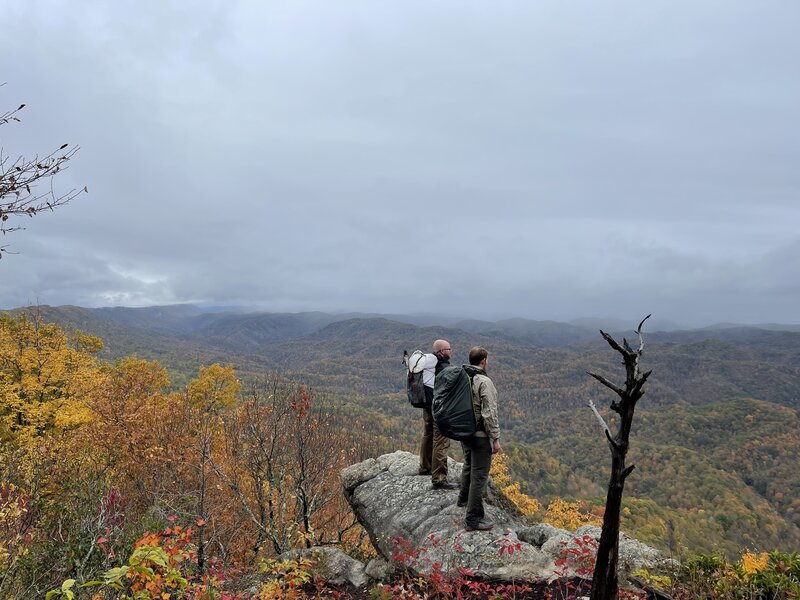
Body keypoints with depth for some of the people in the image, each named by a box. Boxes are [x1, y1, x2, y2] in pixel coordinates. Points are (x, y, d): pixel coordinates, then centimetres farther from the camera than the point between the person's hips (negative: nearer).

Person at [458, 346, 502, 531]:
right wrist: (496, 438, -15)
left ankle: (464, 499, 48)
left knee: (468, 466, 29)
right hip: (481, 435, -8)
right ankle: (473, 519, 1)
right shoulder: (484, 382, -20)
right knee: (479, 475, -2)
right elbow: (489, 413, -22)